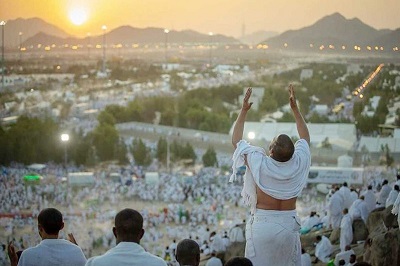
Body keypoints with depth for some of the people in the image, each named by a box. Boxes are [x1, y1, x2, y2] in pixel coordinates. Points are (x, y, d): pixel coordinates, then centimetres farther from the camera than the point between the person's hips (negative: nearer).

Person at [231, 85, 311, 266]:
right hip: (289, 225, 3)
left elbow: (236, 140, 2)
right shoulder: (297, 164, -7)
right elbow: (305, 137, 14)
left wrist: (244, 110, 6)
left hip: (262, 225, -3)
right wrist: (295, 108, 17)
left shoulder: (260, 164, -14)